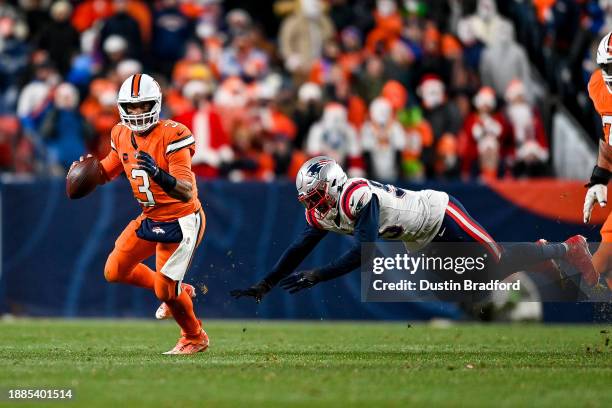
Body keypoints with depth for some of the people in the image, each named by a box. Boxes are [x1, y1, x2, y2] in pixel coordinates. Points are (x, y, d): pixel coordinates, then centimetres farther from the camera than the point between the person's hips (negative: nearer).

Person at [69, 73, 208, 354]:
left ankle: (195, 339, 22)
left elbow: (186, 192, -31)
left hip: (181, 220, -8)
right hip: (150, 218, 8)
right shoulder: (122, 135, -1)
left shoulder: (171, 136, -24)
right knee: (115, 272, 11)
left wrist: (158, 174, -49)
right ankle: (178, 293, 31)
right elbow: (108, 170, 19)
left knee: (165, 290, -8)